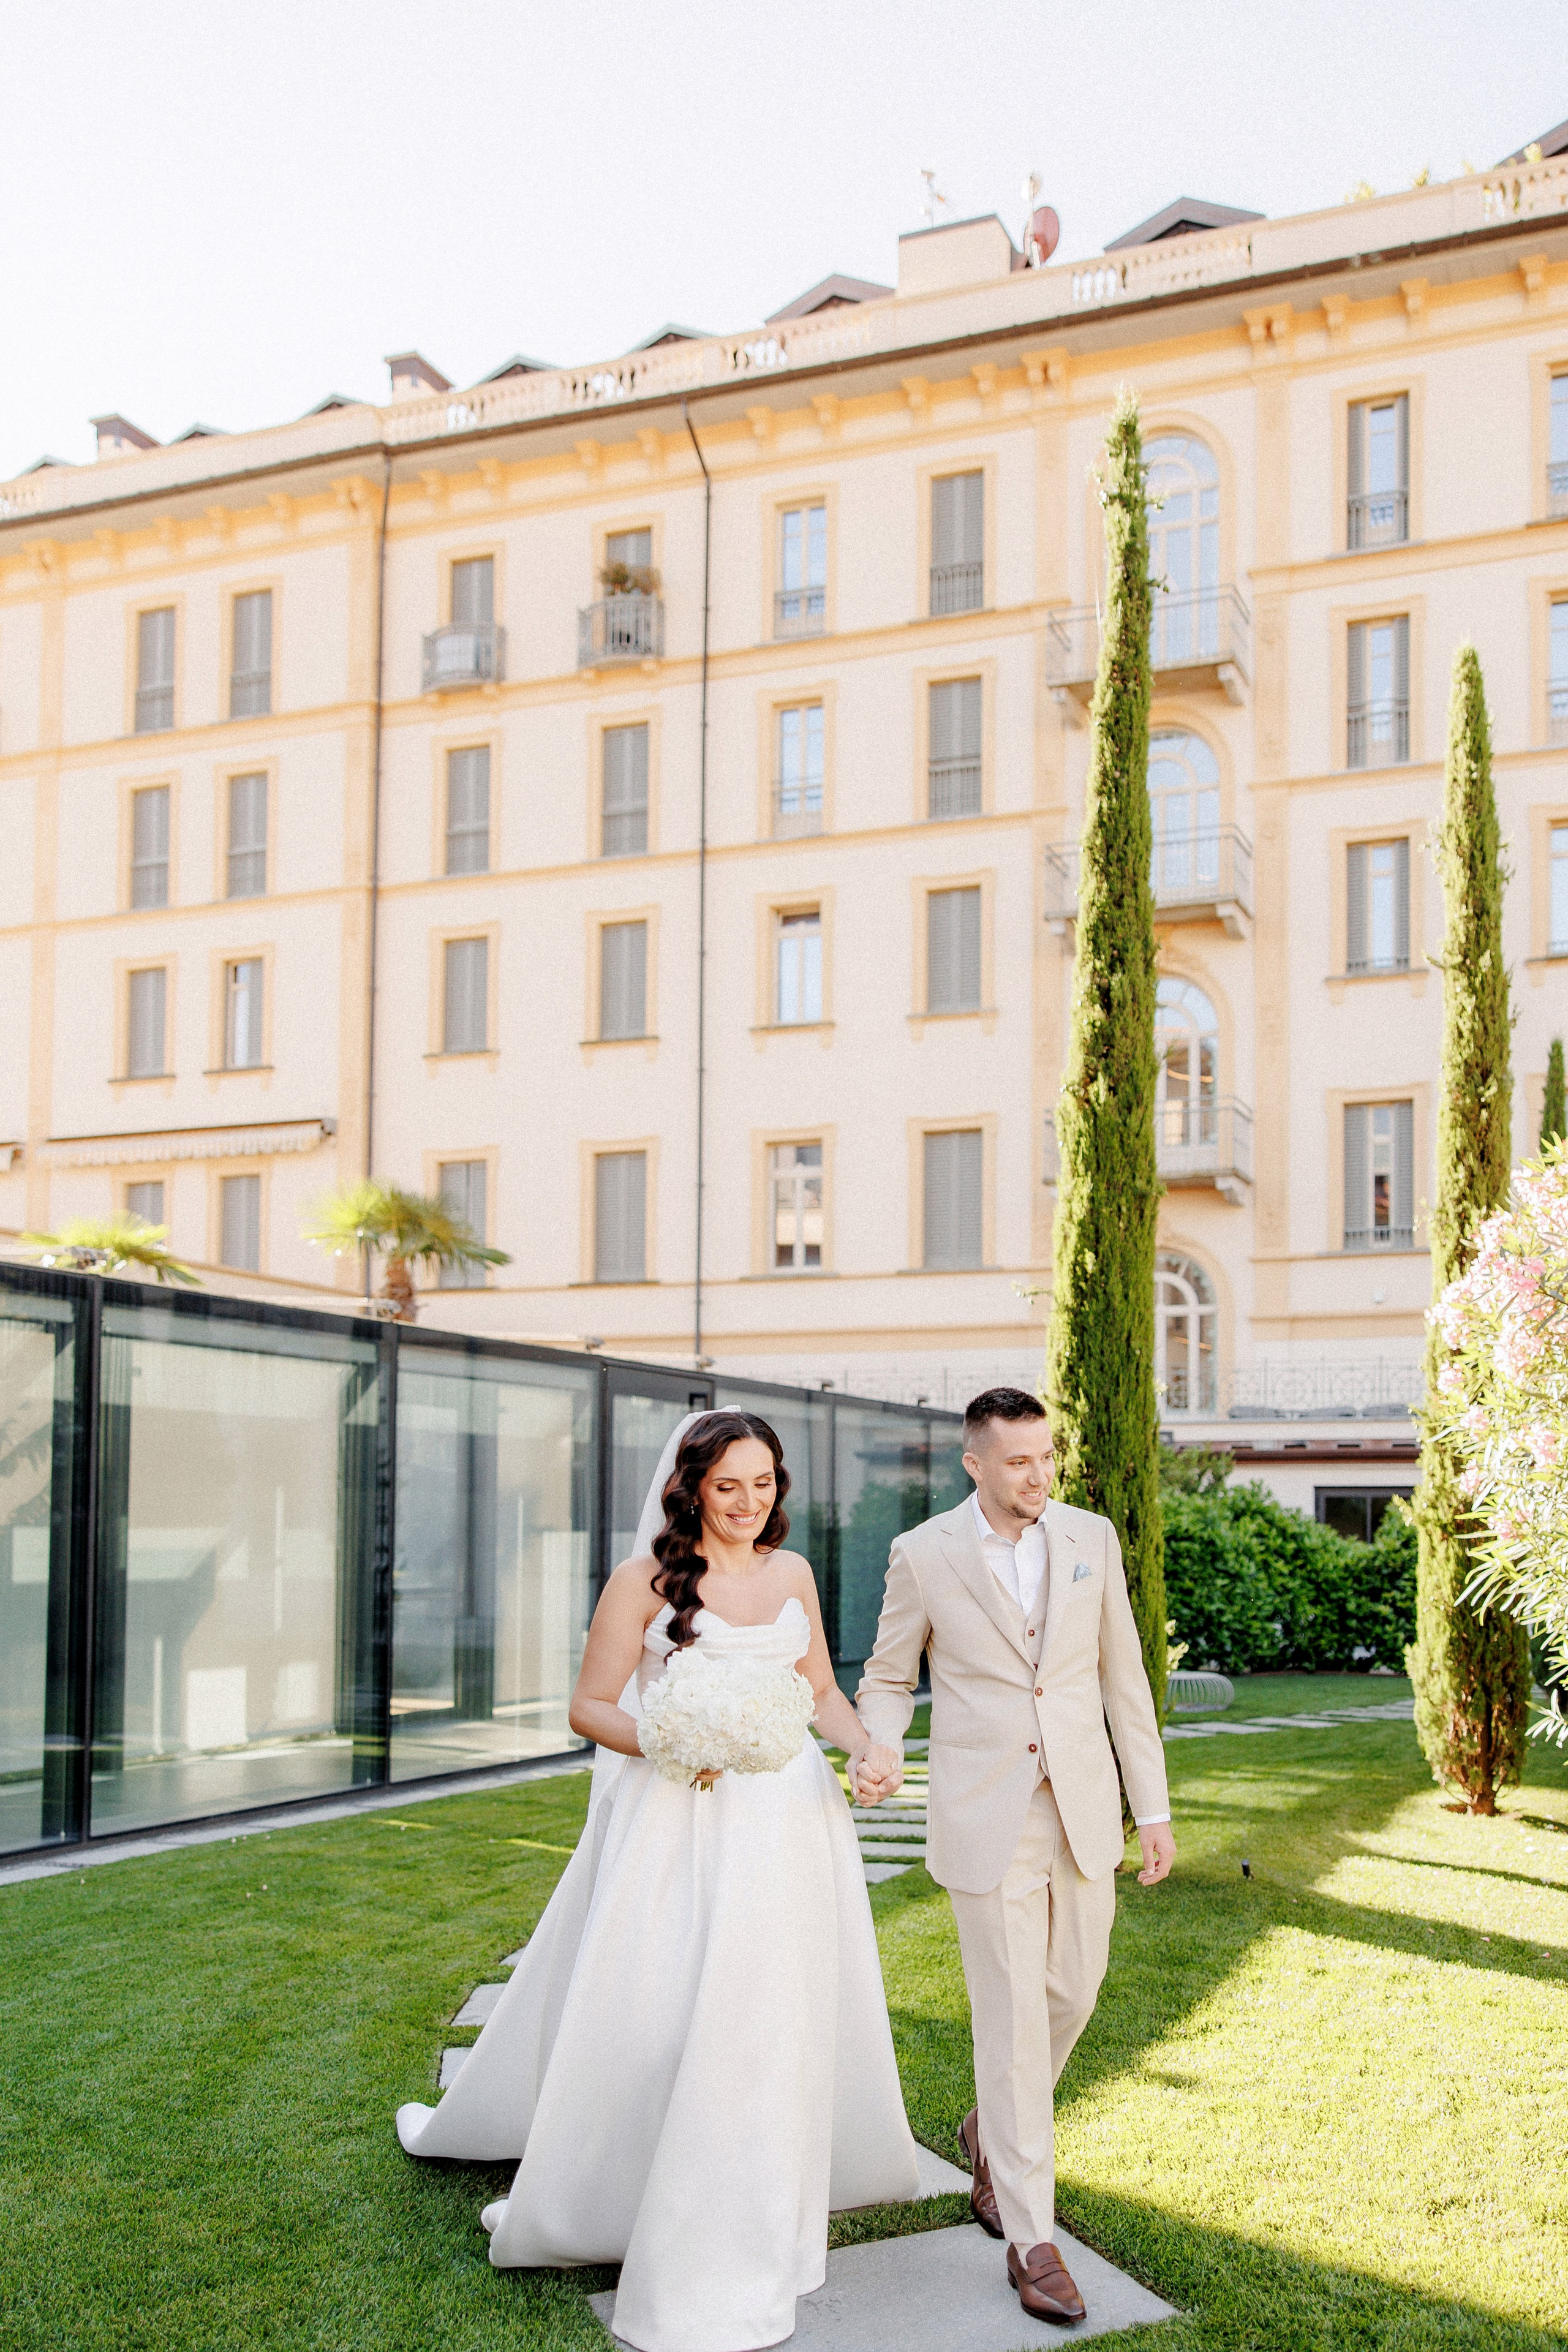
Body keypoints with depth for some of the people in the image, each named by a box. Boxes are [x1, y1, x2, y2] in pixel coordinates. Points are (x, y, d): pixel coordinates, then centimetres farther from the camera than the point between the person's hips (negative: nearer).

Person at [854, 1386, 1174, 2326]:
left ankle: (993, 2131, 43)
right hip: (986, 1816, -3)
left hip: (1082, 1807, 4)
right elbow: (888, 1680, 4)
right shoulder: (924, 1555, -7)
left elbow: (1124, 1676, 6)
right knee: (1012, 2019, -1)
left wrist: (1154, 1807, 6)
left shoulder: (1091, 1537, 1)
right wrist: (875, 1754, -17)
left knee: (1071, 1995, 15)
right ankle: (1032, 2236, 10)